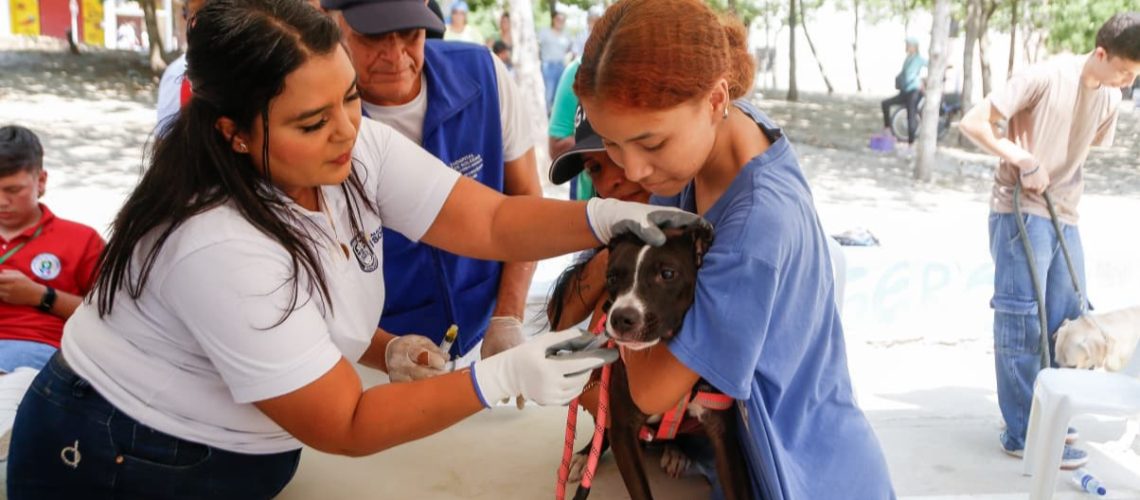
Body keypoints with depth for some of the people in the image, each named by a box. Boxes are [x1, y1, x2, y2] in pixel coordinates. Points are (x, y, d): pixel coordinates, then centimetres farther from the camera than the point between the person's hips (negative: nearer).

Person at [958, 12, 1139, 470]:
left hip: (1066, 217, 8)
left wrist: (1064, 191, 11)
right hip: (1019, 213, -7)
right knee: (1023, 321, -5)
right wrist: (1024, 160, -21)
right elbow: (972, 123, -17)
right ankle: (1024, 432, 2)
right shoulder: (1043, 78, -14)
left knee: (1068, 318, 12)